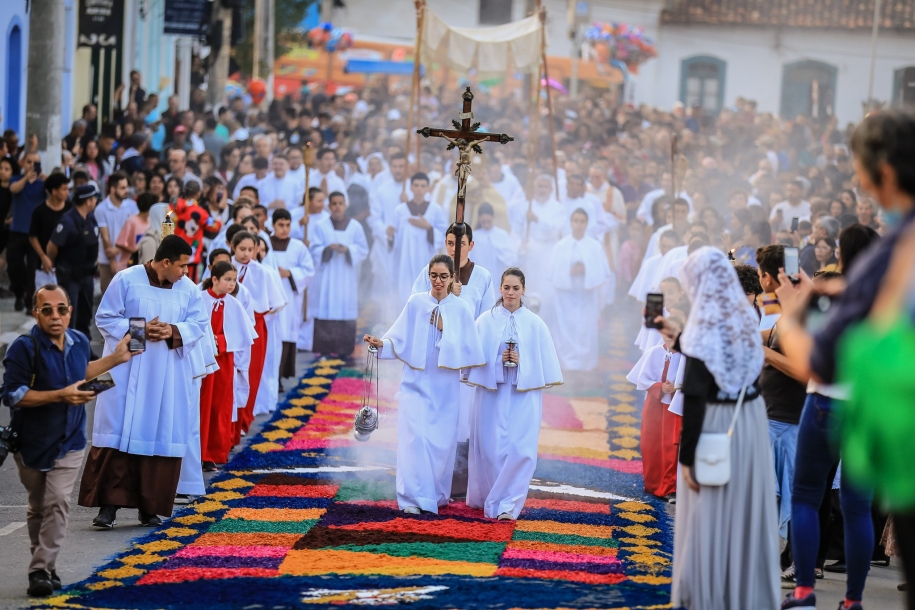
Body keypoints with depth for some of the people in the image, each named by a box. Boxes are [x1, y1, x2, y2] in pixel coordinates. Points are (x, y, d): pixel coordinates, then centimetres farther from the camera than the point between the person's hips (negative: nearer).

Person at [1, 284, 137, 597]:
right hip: (33, 442, -3)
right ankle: (44, 565, 25)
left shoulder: (79, 341, 0)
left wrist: (116, 359, 18)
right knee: (38, 507, 10)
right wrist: (60, 396, -27)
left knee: (57, 502, -11)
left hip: (69, 442, 3)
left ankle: (42, 570, -9)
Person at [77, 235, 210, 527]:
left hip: (166, 377, 3)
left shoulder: (188, 289, 4)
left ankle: (150, 507, 9)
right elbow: (105, 318, -3)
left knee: (162, 438, 1)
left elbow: (200, 324, 6)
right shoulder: (126, 280, -5)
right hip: (126, 371, -3)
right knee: (119, 435, -6)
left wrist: (174, 331, -13)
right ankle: (109, 504, -5)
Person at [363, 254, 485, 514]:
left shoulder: (461, 309, 1)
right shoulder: (415, 303, 0)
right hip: (417, 381, -1)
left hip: (445, 386, 1)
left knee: (442, 440, 5)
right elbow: (400, 338, -1)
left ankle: (438, 494, 23)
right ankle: (412, 497, -9)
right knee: (414, 436, -11)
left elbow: (466, 348, -3)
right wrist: (382, 343, -19)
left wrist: (443, 329, -14)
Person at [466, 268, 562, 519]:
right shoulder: (485, 321, 4)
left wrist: (521, 362, -12)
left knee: (520, 449, -11)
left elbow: (544, 363, 5)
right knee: (491, 448, 2)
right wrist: (497, 360, -14)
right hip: (492, 393, 0)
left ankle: (507, 504, -8)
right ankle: (485, 497, 20)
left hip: (523, 395, 0)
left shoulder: (535, 324, 4)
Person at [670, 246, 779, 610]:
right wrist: (677, 336, 25)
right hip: (751, 420, 6)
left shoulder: (704, 328, -16)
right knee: (749, 508, 14)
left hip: (716, 426, -6)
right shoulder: (746, 317, 1)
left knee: (709, 513, 4)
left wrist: (686, 456, -15)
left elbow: (694, 398, -18)